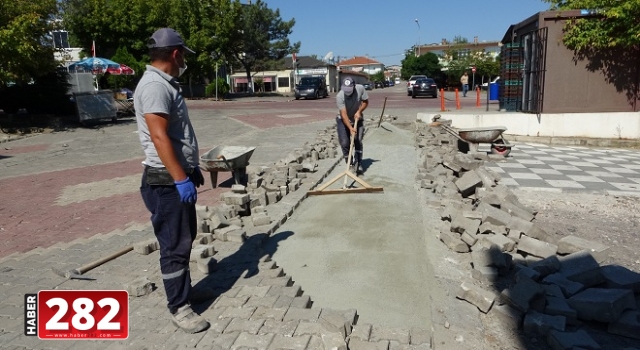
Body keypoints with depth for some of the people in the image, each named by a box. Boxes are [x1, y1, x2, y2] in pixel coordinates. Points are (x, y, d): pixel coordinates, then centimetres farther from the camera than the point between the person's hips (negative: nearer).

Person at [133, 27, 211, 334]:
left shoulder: (166, 84, 15)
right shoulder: (154, 86, -18)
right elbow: (159, 137, -26)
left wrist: (192, 169, 23)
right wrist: (180, 179, -28)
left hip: (180, 176, 10)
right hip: (166, 182, -10)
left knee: (185, 238, 20)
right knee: (175, 245, -1)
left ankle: (184, 290, 35)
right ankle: (178, 307, 11)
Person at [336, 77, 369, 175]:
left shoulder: (360, 88, -22)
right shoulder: (340, 96, -30)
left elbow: (365, 101, -5)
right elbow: (344, 114, -31)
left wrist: (359, 111, -21)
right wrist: (350, 128, -41)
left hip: (357, 119, 2)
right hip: (343, 120, -2)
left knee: (358, 142, -3)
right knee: (345, 143, -8)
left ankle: (358, 164, 8)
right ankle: (350, 164, 10)